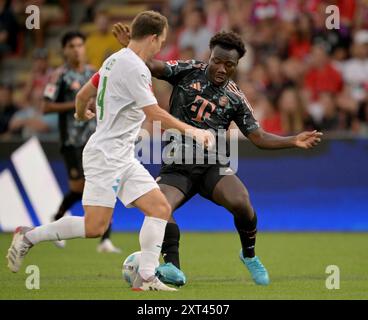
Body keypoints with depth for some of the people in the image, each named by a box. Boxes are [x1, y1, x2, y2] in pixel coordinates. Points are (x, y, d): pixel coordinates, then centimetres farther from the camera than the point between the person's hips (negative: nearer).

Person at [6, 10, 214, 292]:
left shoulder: (116, 60, 12)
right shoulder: (134, 68, -17)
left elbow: (83, 94, 22)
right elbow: (155, 113, -20)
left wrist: (82, 113, 43)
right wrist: (191, 131, -12)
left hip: (124, 157, 10)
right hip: (106, 155, -10)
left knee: (161, 208, -1)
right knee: (95, 226, -12)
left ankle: (146, 278, -3)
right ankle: (29, 237, 5)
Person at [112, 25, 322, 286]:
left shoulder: (235, 99, 5)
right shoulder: (188, 71, 3)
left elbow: (258, 137, 5)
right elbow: (153, 67, -7)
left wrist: (294, 141, -7)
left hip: (212, 165, 0)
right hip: (176, 166, 0)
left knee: (241, 203, -26)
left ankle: (249, 255, 2)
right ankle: (172, 267, -24)